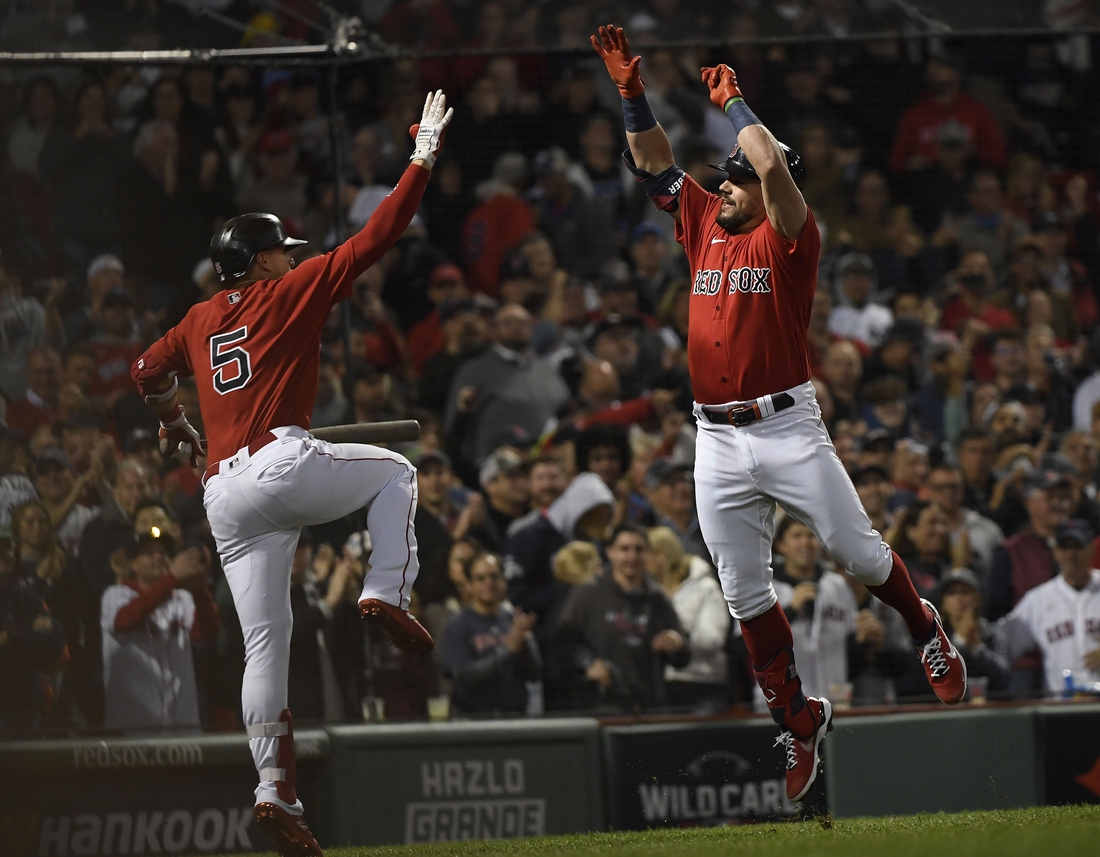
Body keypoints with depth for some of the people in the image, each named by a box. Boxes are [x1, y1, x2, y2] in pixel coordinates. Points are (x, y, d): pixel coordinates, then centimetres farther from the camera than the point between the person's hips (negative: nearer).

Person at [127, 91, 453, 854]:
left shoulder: (198, 321, 19)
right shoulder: (292, 292, 4)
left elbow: (148, 374, 30)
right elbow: (377, 237, 1)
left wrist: (175, 424, 49)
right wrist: (423, 159, 7)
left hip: (224, 494, 5)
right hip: (285, 467, -5)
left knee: (265, 645, 5)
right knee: (394, 471, 24)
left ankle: (276, 790, -4)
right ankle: (388, 592, 3)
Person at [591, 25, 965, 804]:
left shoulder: (789, 239, -4)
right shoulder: (705, 226, 13)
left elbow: (774, 166, -20)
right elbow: (655, 164, 15)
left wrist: (733, 103, -8)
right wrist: (632, 92, 4)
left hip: (787, 430, -5)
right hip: (717, 440, 5)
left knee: (855, 550, -5)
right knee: (745, 593, 3)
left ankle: (926, 631, 24)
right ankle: (798, 721, 12)